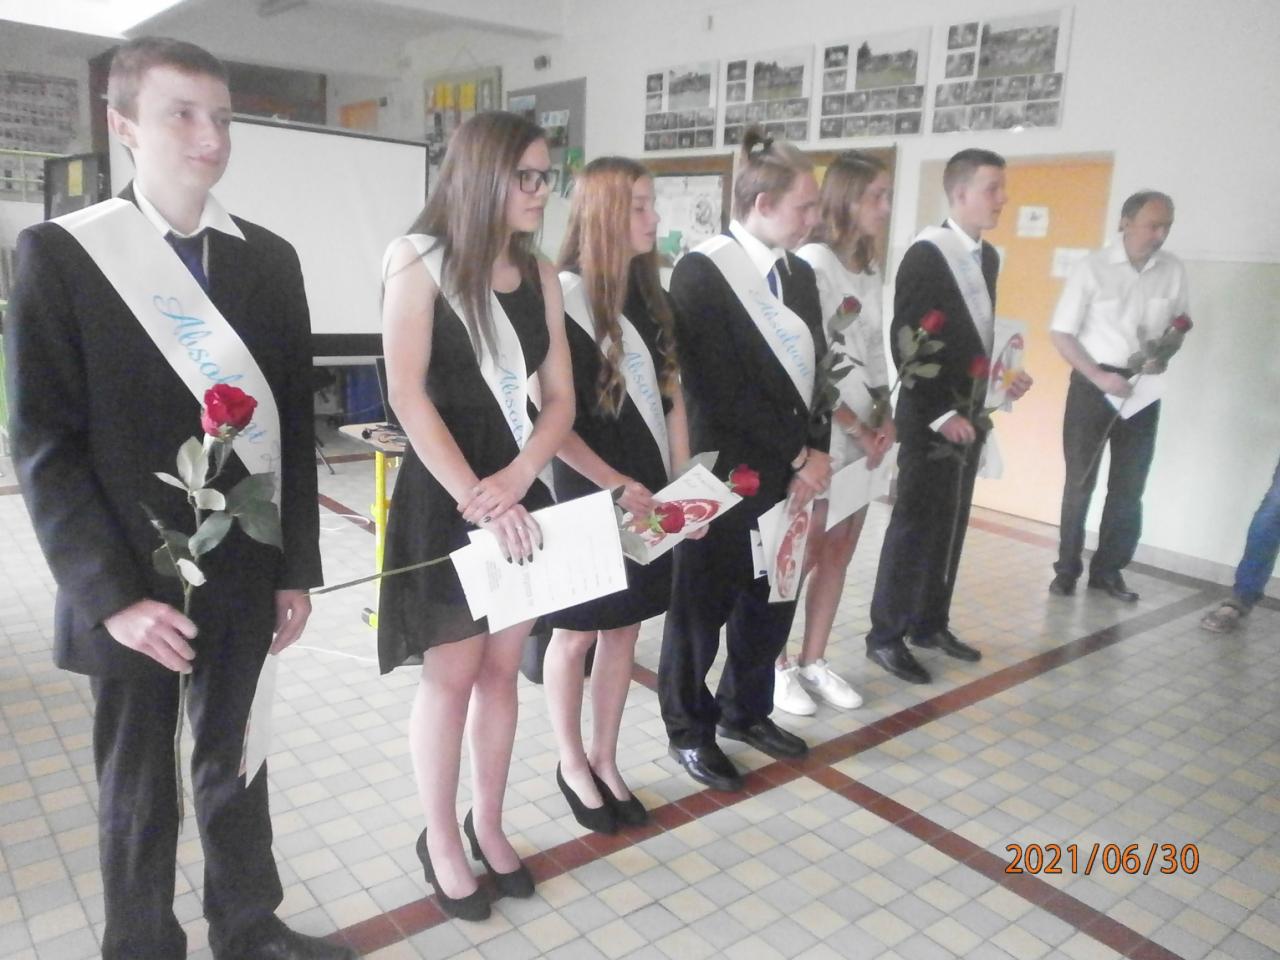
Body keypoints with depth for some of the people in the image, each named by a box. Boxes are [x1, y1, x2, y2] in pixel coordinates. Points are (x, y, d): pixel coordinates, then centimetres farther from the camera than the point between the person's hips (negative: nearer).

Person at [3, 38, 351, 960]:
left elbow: (295, 422, 4)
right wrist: (113, 594, -15)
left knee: (234, 760, 19)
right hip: (132, 585, -3)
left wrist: (297, 568, 2)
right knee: (138, 786, 14)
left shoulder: (269, 257, 3)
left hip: (245, 574, 3)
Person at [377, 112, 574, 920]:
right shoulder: (420, 262, -7)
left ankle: (489, 824, 32)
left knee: (502, 670, 13)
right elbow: (408, 397, -14)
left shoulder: (541, 276, 7)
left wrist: (515, 481, -13)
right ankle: (441, 839, 26)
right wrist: (476, 497, -19)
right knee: (451, 675, 6)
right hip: (445, 493, -5)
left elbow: (561, 398, 4)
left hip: (520, 490, 5)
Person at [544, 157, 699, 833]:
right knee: (575, 633, 9)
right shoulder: (562, 298, -12)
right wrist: (614, 484, -15)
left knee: (624, 629, 14)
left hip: (648, 493, 6)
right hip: (588, 493, -6)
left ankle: (605, 763, 30)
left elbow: (672, 397, 9)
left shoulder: (650, 298, 8)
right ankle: (572, 766, 28)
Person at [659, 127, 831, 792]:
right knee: (702, 606, 9)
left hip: (790, 476, 7)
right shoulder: (700, 273, -13)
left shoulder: (799, 274, 11)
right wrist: (798, 456, -13)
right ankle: (690, 729, 27)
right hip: (724, 475, -7)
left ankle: (746, 710, 38)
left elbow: (811, 373, 11)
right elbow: (719, 390, -18)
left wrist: (816, 453, -4)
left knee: (773, 601, 17)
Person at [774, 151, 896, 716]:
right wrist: (859, 428, -11)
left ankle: (813, 662, 26)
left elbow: (875, 355, 13)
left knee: (838, 555, 13)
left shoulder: (869, 270, 12)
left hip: (862, 435, 8)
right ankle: (776, 665, 18)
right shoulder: (813, 263, -12)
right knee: (799, 557, 2)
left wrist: (884, 420, -1)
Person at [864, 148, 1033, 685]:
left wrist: (1003, 378, 3)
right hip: (932, 418, -8)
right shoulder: (926, 255, -13)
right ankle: (886, 635, 9)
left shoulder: (988, 256, 13)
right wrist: (940, 412, -20)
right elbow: (905, 344, -17)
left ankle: (930, 624, 27)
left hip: (970, 414, 8)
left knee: (951, 524, 14)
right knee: (915, 525, -3)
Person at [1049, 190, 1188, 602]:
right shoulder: (1092, 268, -10)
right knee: (1080, 481, 5)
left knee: (1129, 486, 8)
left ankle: (1108, 569, 21)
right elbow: (1061, 333, -10)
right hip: (1093, 383, -4)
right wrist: (1098, 376, -20)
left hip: (1143, 387, 4)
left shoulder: (1173, 270, 0)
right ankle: (1067, 568, 16)